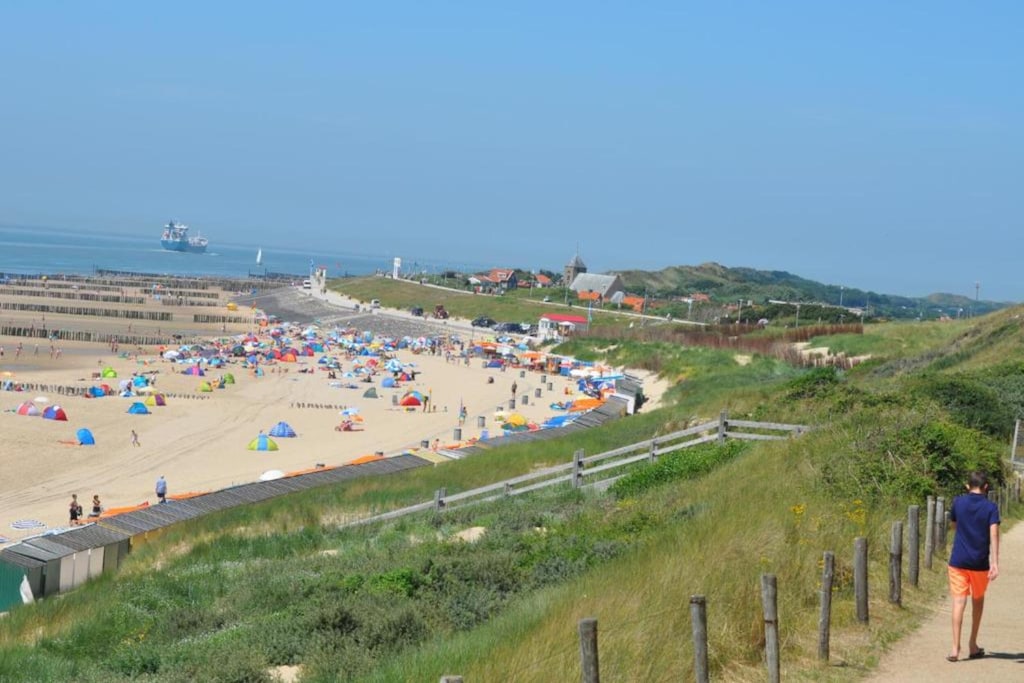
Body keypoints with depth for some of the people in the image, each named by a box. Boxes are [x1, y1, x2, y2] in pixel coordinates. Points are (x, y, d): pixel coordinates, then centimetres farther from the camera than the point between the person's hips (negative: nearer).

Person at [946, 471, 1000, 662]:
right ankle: (973, 646, 25)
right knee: (978, 601, 19)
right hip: (980, 563, 0)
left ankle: (956, 648, -14)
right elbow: (994, 535, -15)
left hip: (958, 561, 0)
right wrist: (995, 562, -19)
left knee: (959, 602, -3)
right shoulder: (990, 507, -5)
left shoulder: (958, 503, 0)